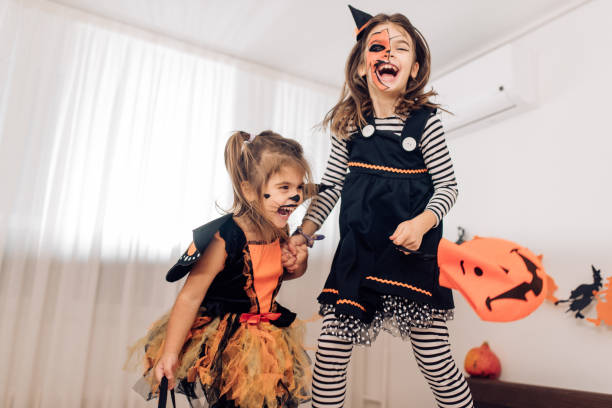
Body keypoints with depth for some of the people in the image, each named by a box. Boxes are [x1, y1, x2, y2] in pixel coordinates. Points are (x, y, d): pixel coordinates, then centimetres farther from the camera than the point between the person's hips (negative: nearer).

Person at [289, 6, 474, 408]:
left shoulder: (425, 123, -4)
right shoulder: (349, 124, 4)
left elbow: (448, 185, 0)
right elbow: (331, 185, 10)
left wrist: (421, 223, -18)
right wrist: (303, 233, 6)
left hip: (411, 255, -2)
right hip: (356, 255, 3)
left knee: (436, 361, 4)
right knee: (330, 354, 4)